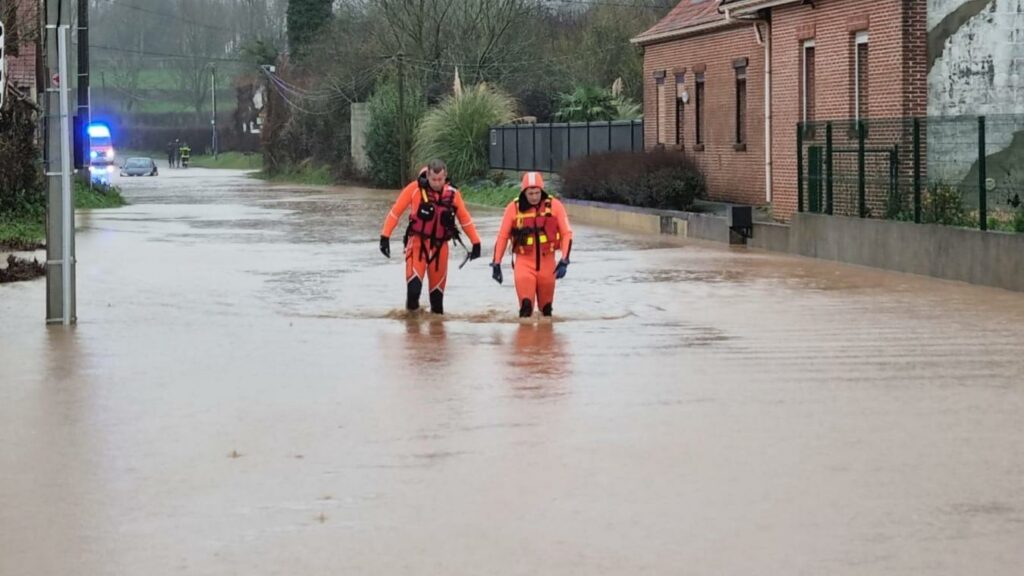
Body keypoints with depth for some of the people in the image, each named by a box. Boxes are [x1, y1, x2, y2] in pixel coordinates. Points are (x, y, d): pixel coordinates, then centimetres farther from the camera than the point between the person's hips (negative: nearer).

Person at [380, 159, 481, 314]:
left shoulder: (452, 194, -3)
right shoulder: (415, 189, -11)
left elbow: (465, 219, 9)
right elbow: (395, 212, -5)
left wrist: (476, 242, 10)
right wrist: (385, 236, -8)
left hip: (440, 245, 3)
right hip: (418, 242, -2)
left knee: (438, 285, 9)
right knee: (414, 283, -19)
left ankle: (437, 311, 29)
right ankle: (411, 306, 7)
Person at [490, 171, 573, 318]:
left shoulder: (554, 206, -4)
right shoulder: (514, 208, -4)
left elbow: (566, 233, -1)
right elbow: (502, 236, 3)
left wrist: (564, 260, -10)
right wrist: (496, 263, 1)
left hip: (547, 260, 1)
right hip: (524, 260, -1)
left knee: (546, 305, 12)